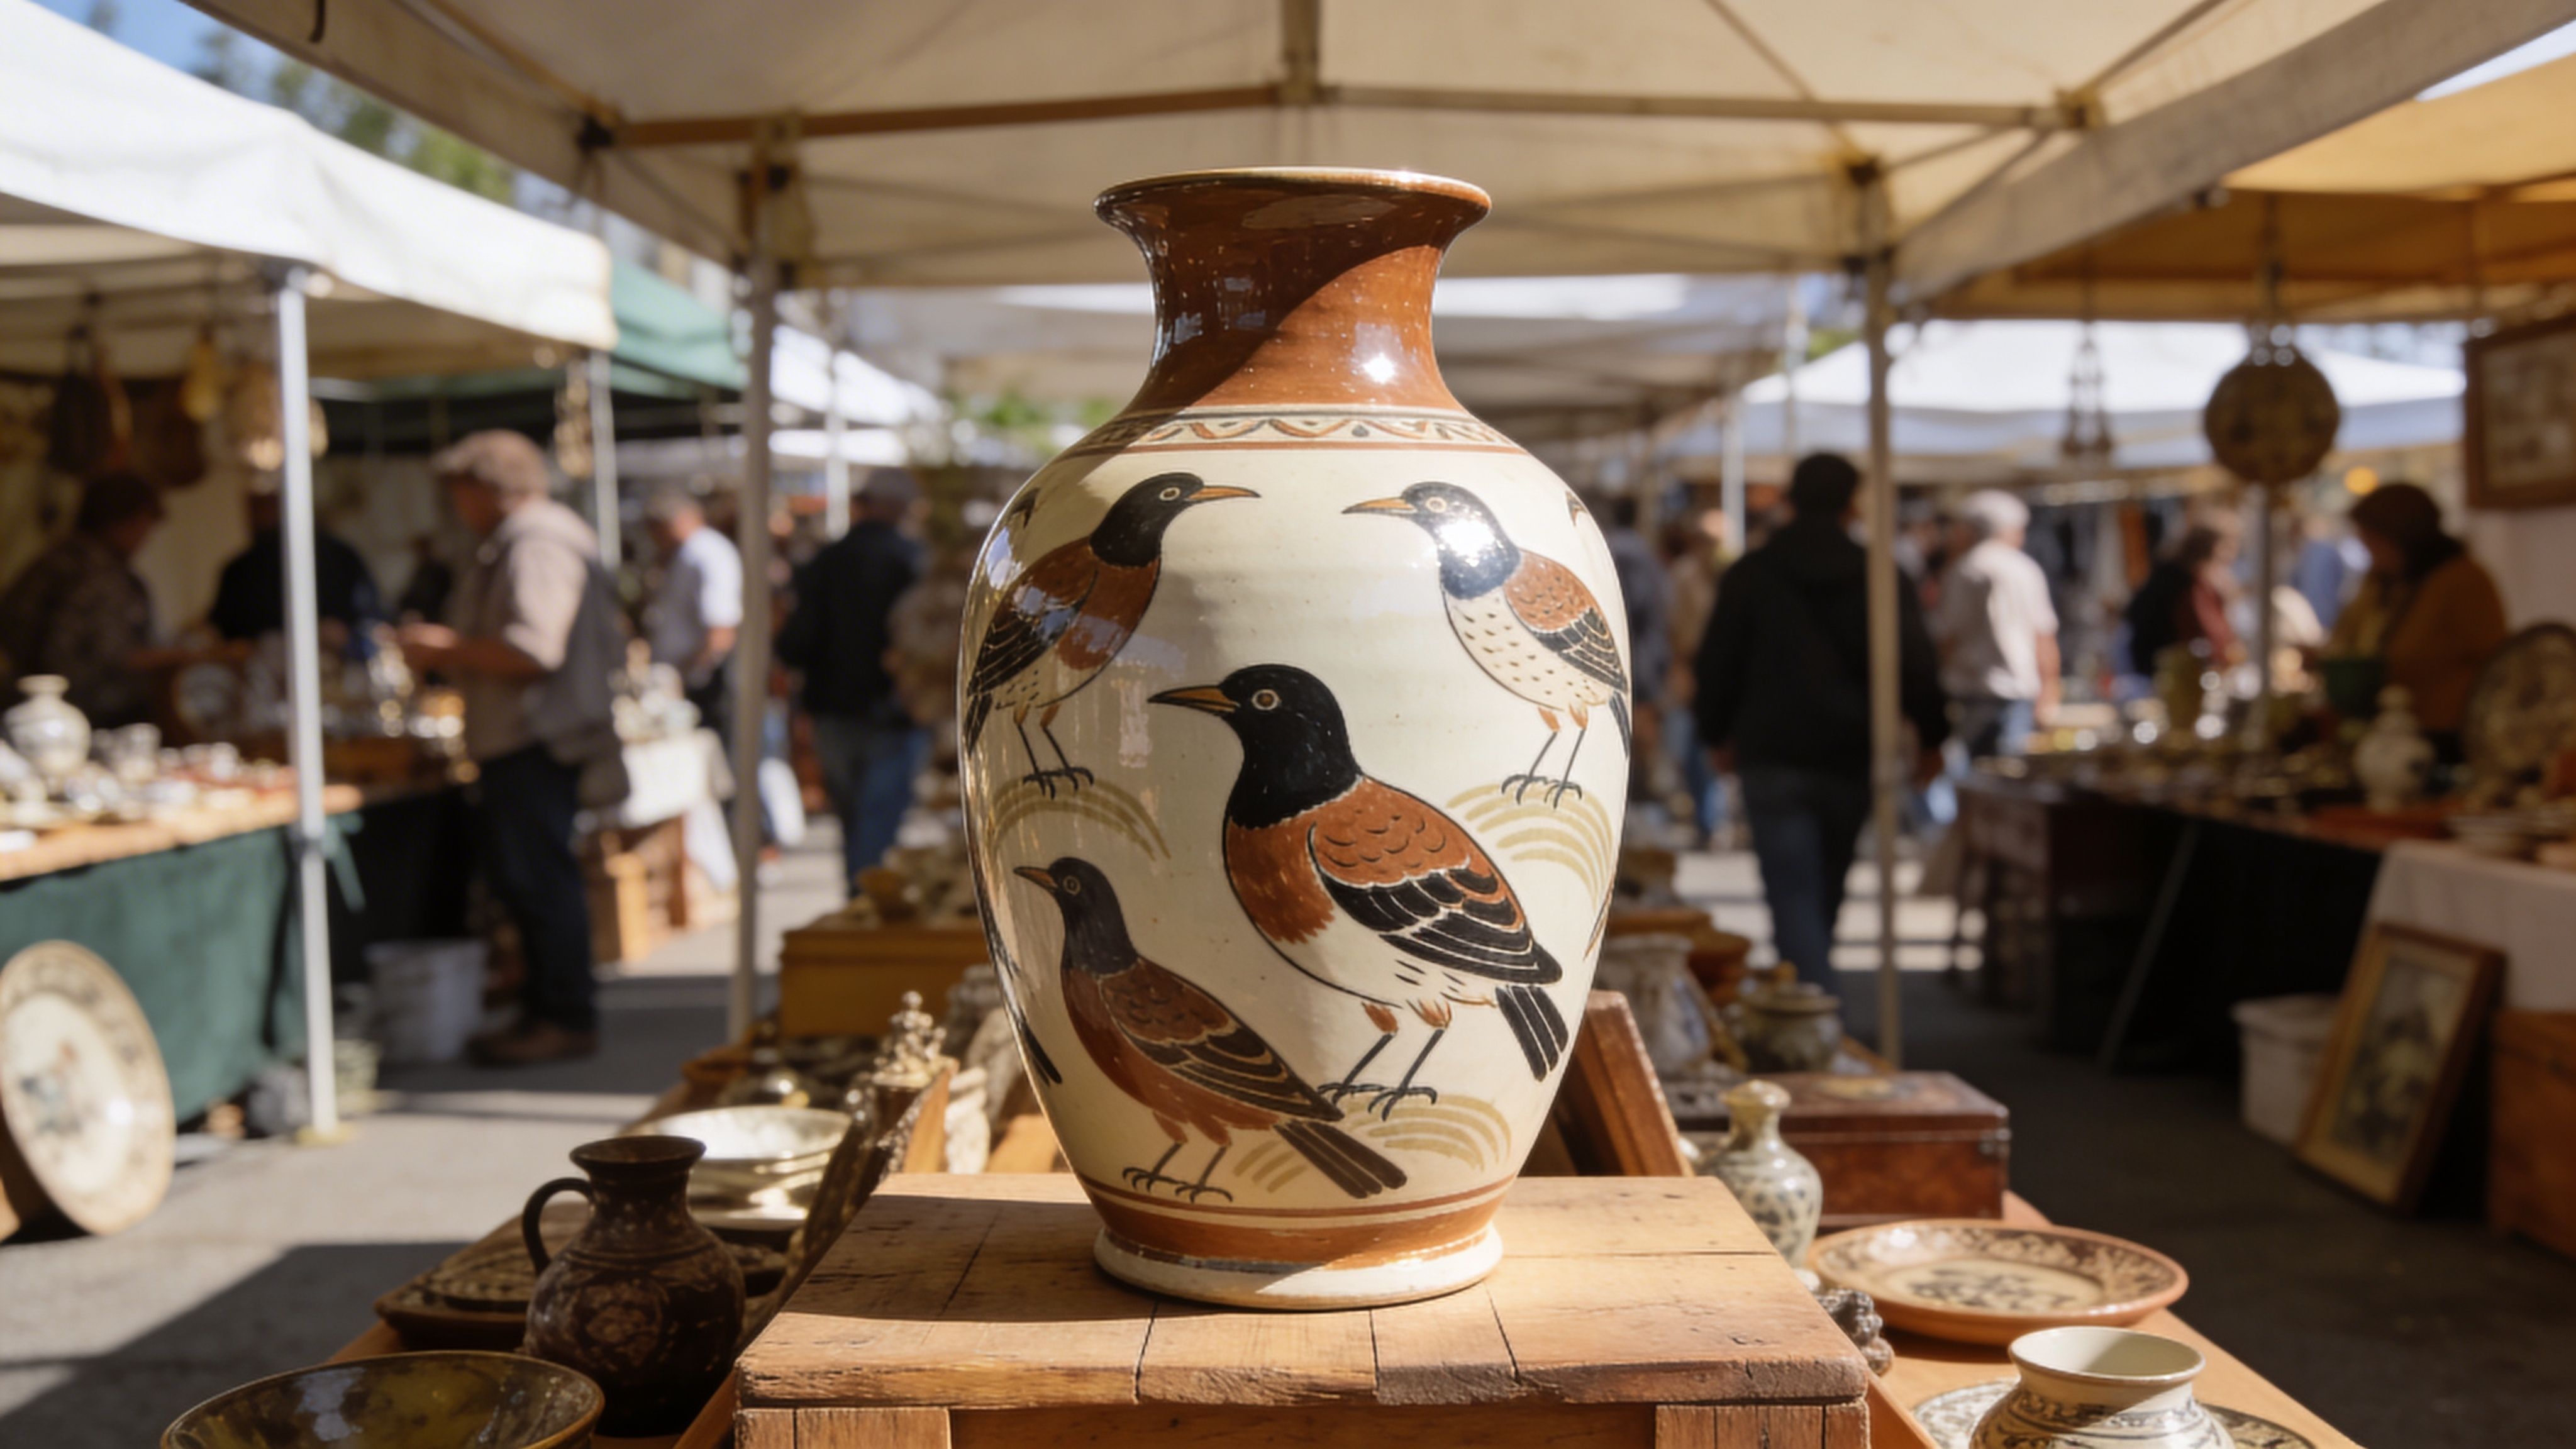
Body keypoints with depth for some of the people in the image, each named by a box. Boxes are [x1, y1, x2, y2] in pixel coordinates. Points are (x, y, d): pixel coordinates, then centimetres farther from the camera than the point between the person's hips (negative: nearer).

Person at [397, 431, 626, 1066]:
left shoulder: (537, 545, -15)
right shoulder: (514, 543, 20)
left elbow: (533, 651, -25)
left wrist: (449, 648, -13)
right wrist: (448, 654, 18)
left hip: (537, 744, -11)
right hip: (516, 741, 11)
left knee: (537, 878, -8)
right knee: (527, 879, 13)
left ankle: (566, 1019, -2)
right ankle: (547, 1012, 20)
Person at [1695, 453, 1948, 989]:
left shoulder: (1748, 575, -1)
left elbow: (1717, 663, 3)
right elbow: (1917, 664, 1)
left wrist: (1719, 736, 17)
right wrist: (1930, 737, 13)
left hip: (1771, 759, -2)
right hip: (1849, 760, 2)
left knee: (1793, 896, -5)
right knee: (1826, 891, 19)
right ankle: (1814, 981, 32)